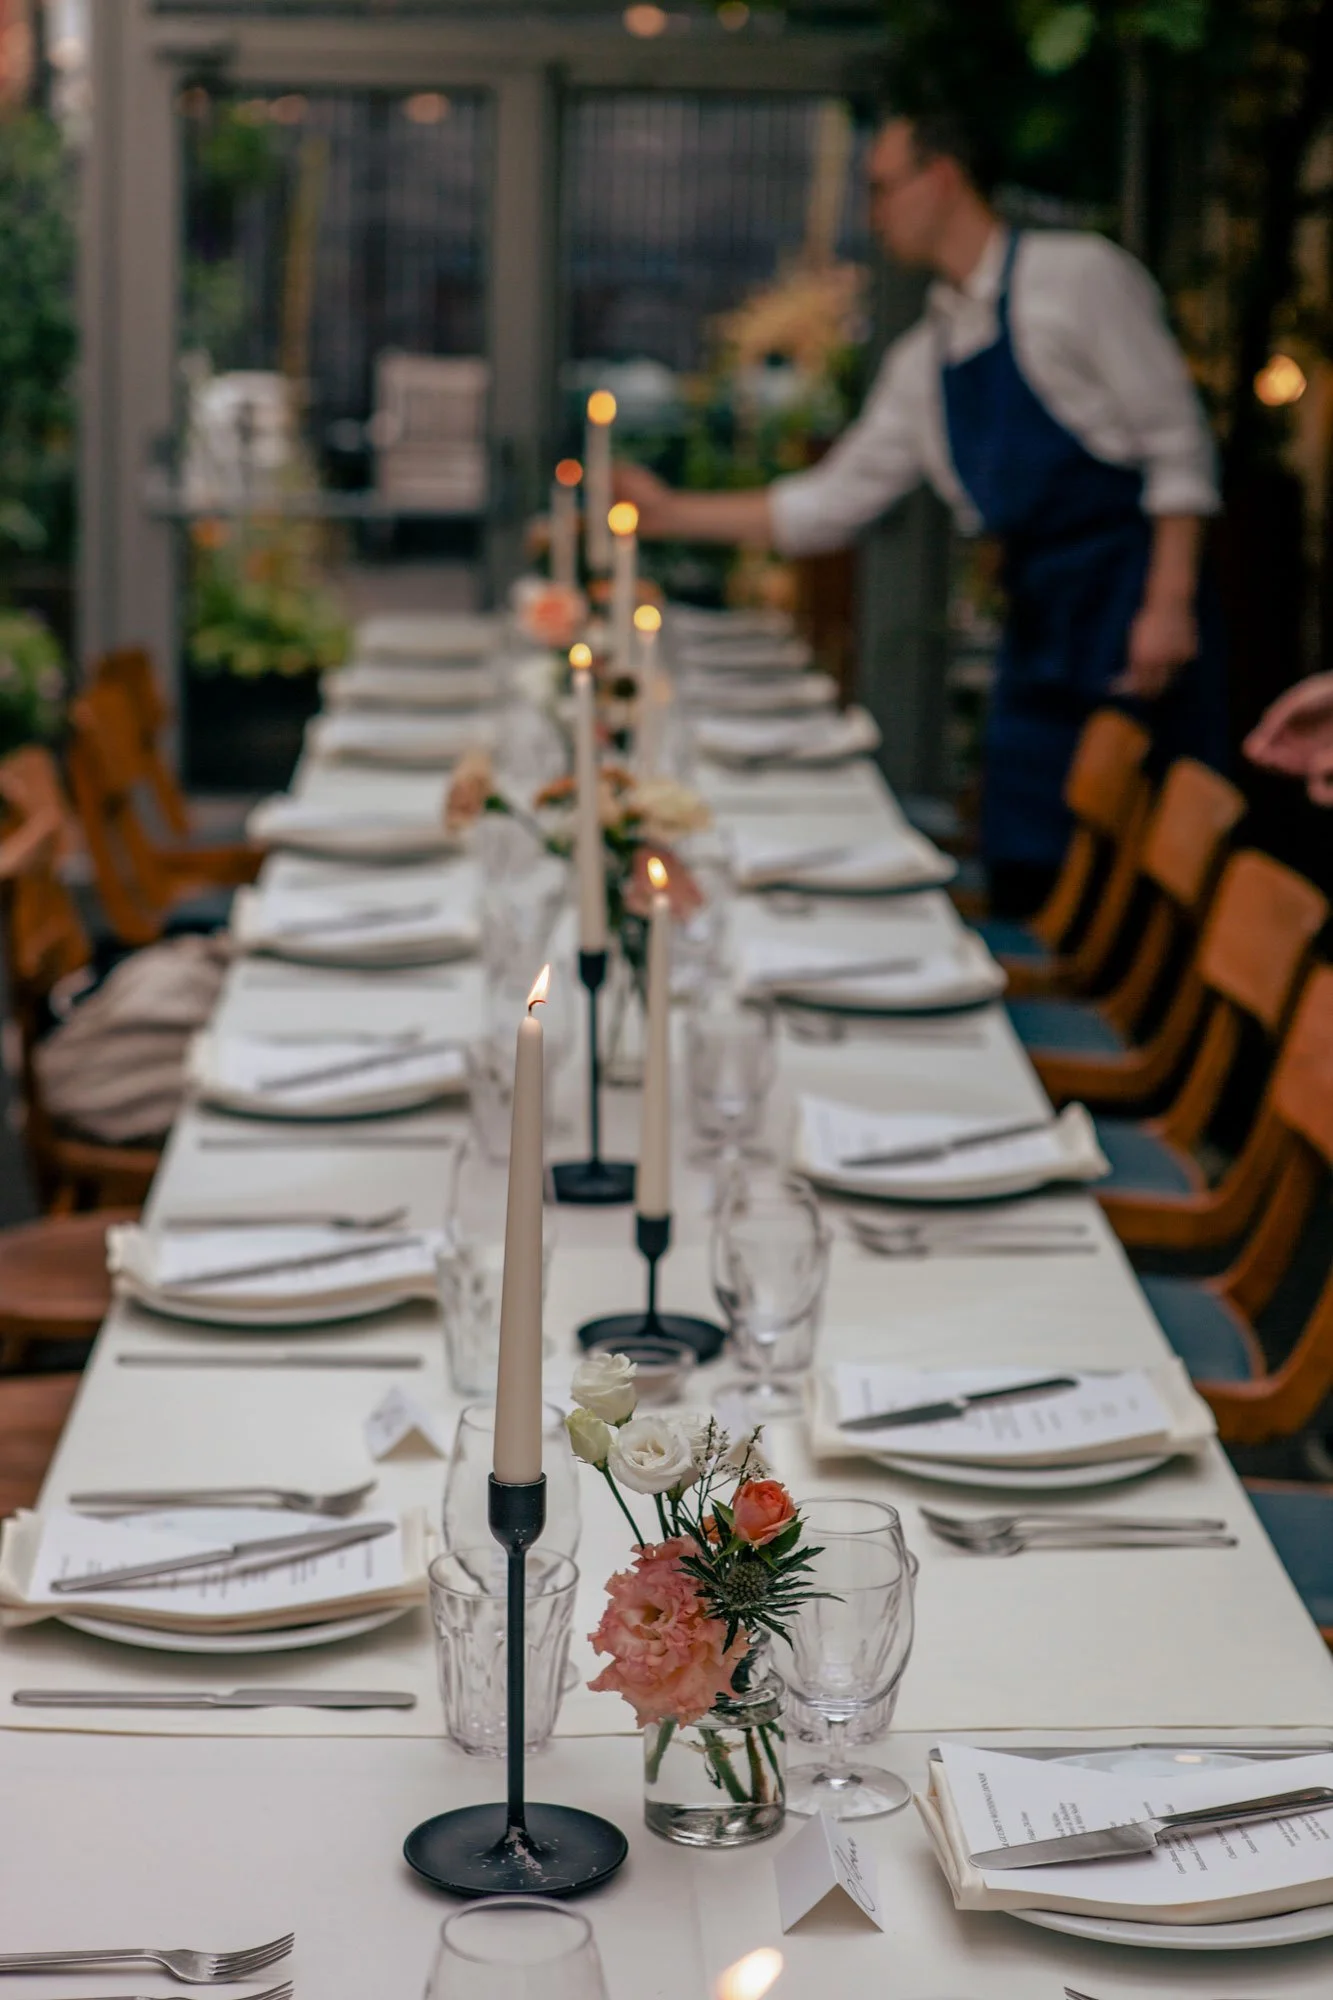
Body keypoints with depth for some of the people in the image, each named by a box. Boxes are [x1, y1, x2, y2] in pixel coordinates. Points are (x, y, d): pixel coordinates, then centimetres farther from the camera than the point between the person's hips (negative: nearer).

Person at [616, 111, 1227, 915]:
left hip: (1131, 603, -7)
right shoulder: (925, 357, 16)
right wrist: (673, 512, 19)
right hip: (1038, 617, 7)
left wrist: (1169, 605, -17)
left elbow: (1177, 443, -9)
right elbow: (835, 500, 21)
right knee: (1025, 876, 4)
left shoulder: (1075, 276, -4)